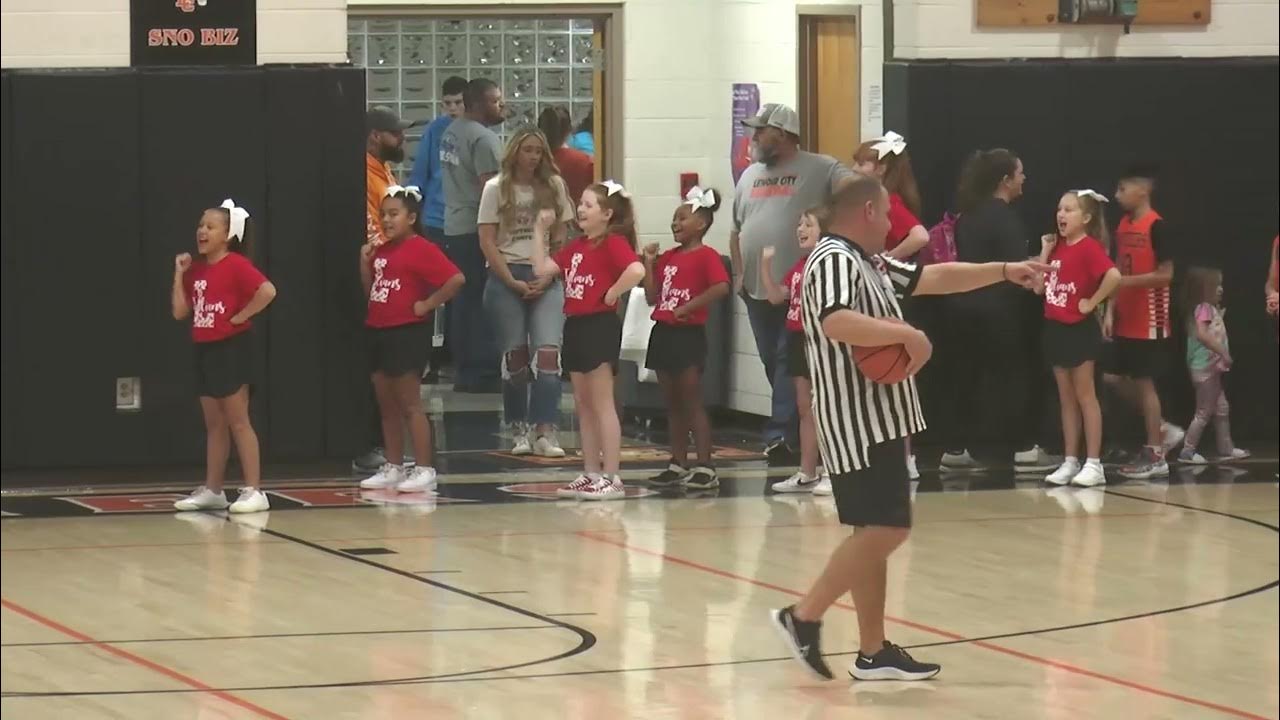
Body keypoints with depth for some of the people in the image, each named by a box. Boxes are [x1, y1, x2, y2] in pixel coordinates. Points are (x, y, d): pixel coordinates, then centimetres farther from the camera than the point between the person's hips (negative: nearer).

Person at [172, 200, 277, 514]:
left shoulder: (236, 265, -13)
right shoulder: (196, 270, 10)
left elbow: (268, 291, -27)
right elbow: (179, 312, 8)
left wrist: (241, 317, -18)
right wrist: (179, 273, 4)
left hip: (231, 349, -8)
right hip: (205, 350, 8)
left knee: (238, 421, -7)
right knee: (214, 424, 12)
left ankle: (254, 491, -6)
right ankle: (212, 490, 17)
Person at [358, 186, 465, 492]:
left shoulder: (421, 249, -12)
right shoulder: (381, 251, 12)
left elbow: (456, 279, -21)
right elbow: (370, 291, 18)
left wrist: (428, 304, -16)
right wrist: (365, 262, 5)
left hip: (407, 334, -8)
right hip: (378, 332, 8)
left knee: (410, 405, -5)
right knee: (386, 406, 13)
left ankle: (424, 470, -1)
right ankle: (392, 468, 20)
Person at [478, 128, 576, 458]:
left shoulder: (554, 187, 7)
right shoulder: (496, 189, 1)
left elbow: (561, 240, 8)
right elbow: (487, 242, -2)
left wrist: (547, 278, -6)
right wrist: (513, 282, -9)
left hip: (544, 278, 1)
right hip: (506, 277, -1)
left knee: (547, 352, -12)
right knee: (515, 356, 1)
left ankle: (545, 432, -16)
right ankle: (518, 431, 11)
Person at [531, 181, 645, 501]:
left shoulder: (613, 243, -12)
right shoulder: (577, 246, 14)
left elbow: (636, 270, -30)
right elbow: (542, 268, 11)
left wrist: (612, 294, -20)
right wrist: (540, 231, 10)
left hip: (600, 325, -9)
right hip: (576, 325, 9)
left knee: (602, 405, -7)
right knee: (583, 407, 12)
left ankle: (611, 478, -4)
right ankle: (590, 474, 18)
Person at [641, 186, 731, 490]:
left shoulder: (706, 256, -9)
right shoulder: (668, 257, 13)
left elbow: (721, 287, -25)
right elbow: (652, 296, 12)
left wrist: (689, 307, -22)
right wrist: (649, 262, 5)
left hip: (688, 334, -8)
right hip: (663, 332, 8)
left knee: (692, 402, -7)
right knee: (672, 404, 12)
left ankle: (705, 467, -4)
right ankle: (678, 465, 19)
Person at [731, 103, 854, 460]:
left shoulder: (818, 169, -3)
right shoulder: (750, 176, 18)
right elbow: (737, 230, 23)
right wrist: (739, 273, 13)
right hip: (758, 289, 7)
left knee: (790, 361, -9)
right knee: (772, 362, 10)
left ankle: (780, 434, -13)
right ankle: (798, 430, 20)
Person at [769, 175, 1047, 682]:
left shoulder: (868, 262, 16)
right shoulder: (834, 260, -16)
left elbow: (934, 277, 26)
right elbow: (837, 323, -35)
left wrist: (1005, 272, 27)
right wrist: (906, 335, -27)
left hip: (877, 418, 11)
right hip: (858, 421, -11)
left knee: (875, 532, 11)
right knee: (885, 529, -13)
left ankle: (873, 652, 14)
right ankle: (804, 617, -9)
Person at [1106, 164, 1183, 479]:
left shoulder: (1156, 226, -13)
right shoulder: (1124, 226, 11)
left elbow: (1166, 274, -17)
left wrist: (1127, 281, -21)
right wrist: (1110, 311, 7)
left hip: (1149, 321, -8)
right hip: (1125, 320, 8)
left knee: (1144, 382, -4)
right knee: (1113, 377, 7)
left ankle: (1155, 455, 4)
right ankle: (1162, 429, 19)